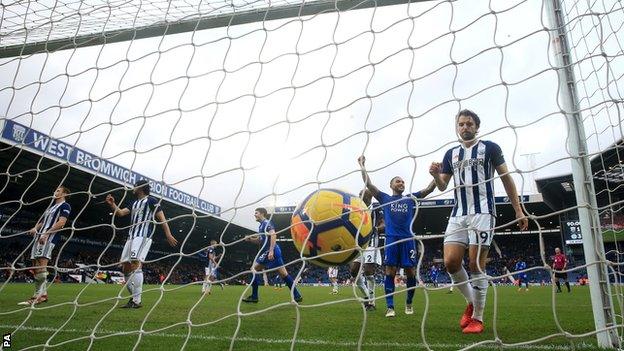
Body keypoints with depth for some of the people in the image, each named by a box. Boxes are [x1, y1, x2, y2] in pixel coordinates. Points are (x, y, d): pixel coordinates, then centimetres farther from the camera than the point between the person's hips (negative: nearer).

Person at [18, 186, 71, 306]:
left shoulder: (65, 206, 1)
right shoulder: (51, 206, 29)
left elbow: (61, 222, -13)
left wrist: (46, 233, -20)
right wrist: (35, 228, 5)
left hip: (50, 237, -9)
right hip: (40, 236, 10)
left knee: (41, 264, -20)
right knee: (35, 265, 6)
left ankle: (41, 295, -21)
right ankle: (42, 293, 12)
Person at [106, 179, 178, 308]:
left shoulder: (151, 200, 0)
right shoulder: (134, 203, 25)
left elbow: (161, 217, -7)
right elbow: (120, 213, 21)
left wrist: (168, 235, -16)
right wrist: (112, 204, 3)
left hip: (143, 237, -9)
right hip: (131, 237, 9)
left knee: (136, 265, -20)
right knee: (125, 267, 6)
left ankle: (136, 301, -22)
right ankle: (133, 296, 15)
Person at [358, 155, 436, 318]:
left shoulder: (411, 198, 19)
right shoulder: (385, 198, 15)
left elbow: (428, 189, 11)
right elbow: (368, 184, 9)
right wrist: (362, 166, 5)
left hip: (408, 239, 2)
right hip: (392, 239, -1)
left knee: (411, 273, 2)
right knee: (390, 272, -6)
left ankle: (409, 303, 22)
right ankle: (390, 307, -1)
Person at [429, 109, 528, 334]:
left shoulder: (489, 148, 6)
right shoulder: (451, 154, 17)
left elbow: (506, 178, 5)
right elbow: (442, 186, 16)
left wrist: (518, 211, 0)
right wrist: (435, 174, -8)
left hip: (482, 212, -4)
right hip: (458, 214, 4)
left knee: (476, 264, -7)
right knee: (451, 262, -7)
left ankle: (477, 318, 7)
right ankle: (471, 302, 17)